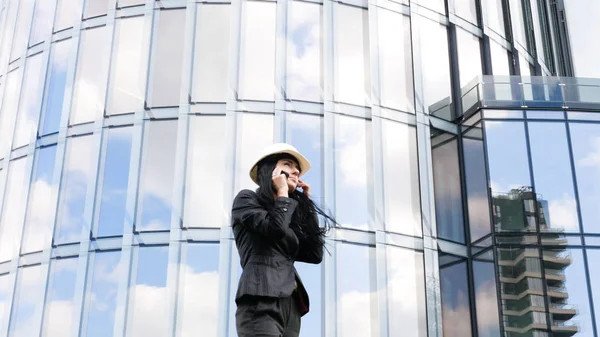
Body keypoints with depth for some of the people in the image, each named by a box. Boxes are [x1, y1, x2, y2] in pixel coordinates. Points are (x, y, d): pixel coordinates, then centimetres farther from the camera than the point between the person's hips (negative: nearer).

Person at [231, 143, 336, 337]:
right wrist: (282, 193, 8)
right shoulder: (247, 198, 10)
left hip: (291, 307, 7)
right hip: (261, 303, -7)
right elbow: (275, 228, -9)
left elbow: (315, 255, 16)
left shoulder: (289, 216, 29)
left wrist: (307, 203, 20)